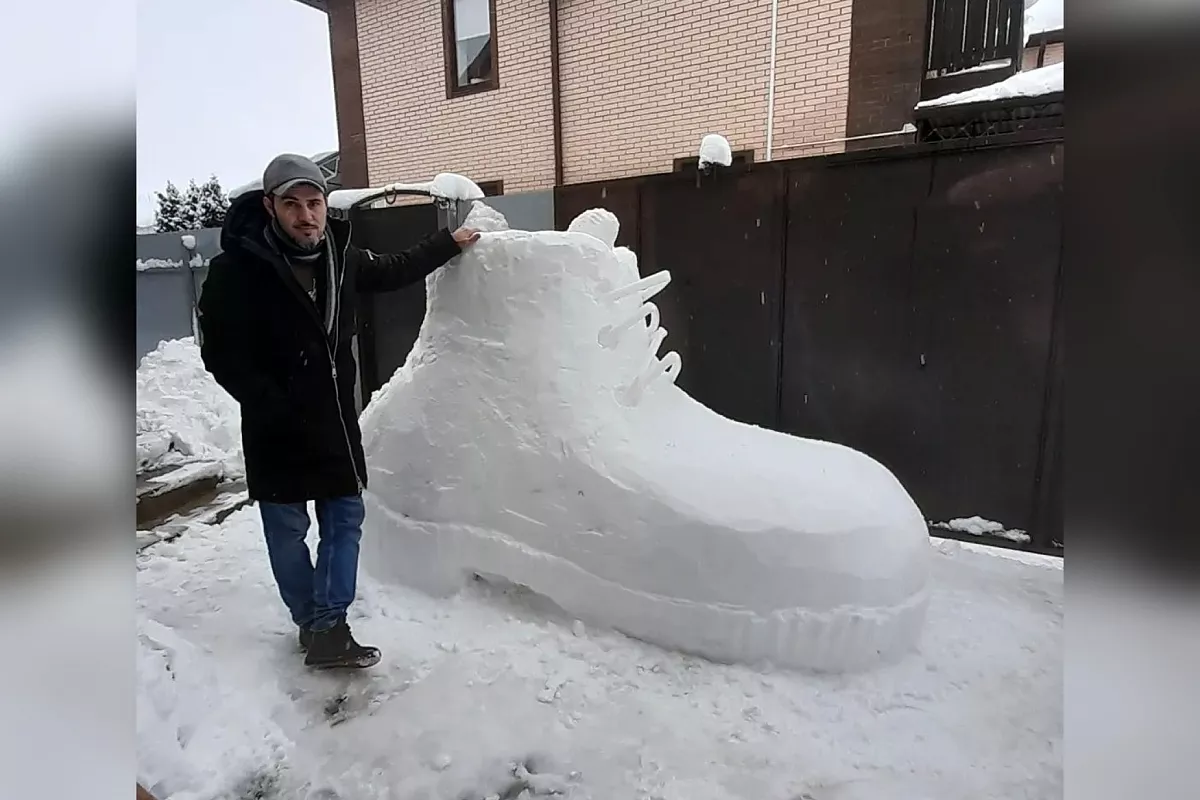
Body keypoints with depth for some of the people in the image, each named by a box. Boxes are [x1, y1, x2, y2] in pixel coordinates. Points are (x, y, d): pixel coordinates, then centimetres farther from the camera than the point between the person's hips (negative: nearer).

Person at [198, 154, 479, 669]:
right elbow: (221, 355, -11)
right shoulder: (236, 269, -14)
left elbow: (392, 272, 20)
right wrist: (274, 408, -17)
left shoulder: (339, 256, 1)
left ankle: (328, 627, 18)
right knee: (287, 530, 8)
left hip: (336, 418, 5)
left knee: (345, 519, 7)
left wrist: (448, 243, 25)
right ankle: (314, 624, 27)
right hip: (277, 428, -4)